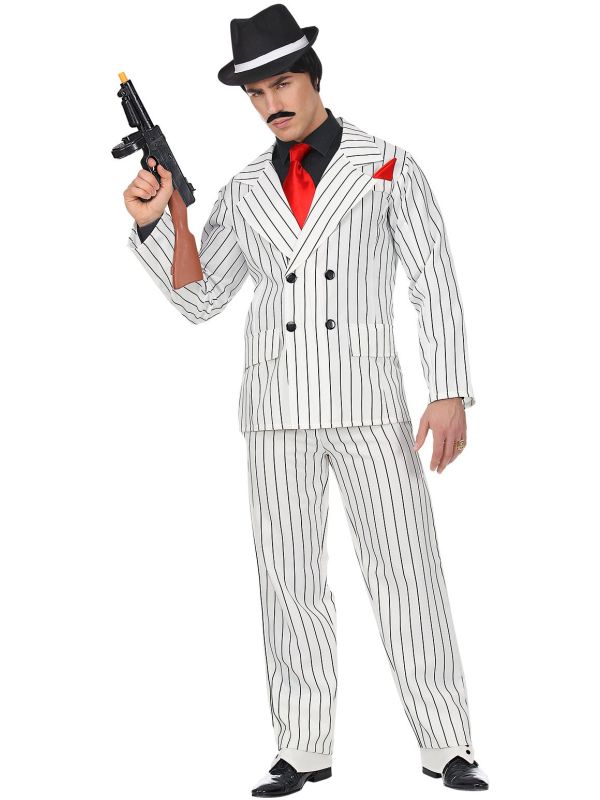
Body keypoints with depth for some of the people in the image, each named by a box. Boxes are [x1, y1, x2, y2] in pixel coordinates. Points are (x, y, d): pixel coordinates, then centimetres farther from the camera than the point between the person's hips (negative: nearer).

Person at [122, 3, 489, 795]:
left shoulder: (388, 166, 3)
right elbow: (199, 299, 12)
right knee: (290, 579, 5)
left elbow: (435, 282, 0)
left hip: (367, 399, -3)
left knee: (407, 572, -3)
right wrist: (152, 223, -3)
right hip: (276, 402, 3)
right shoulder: (243, 191, 11)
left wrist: (451, 392, -9)